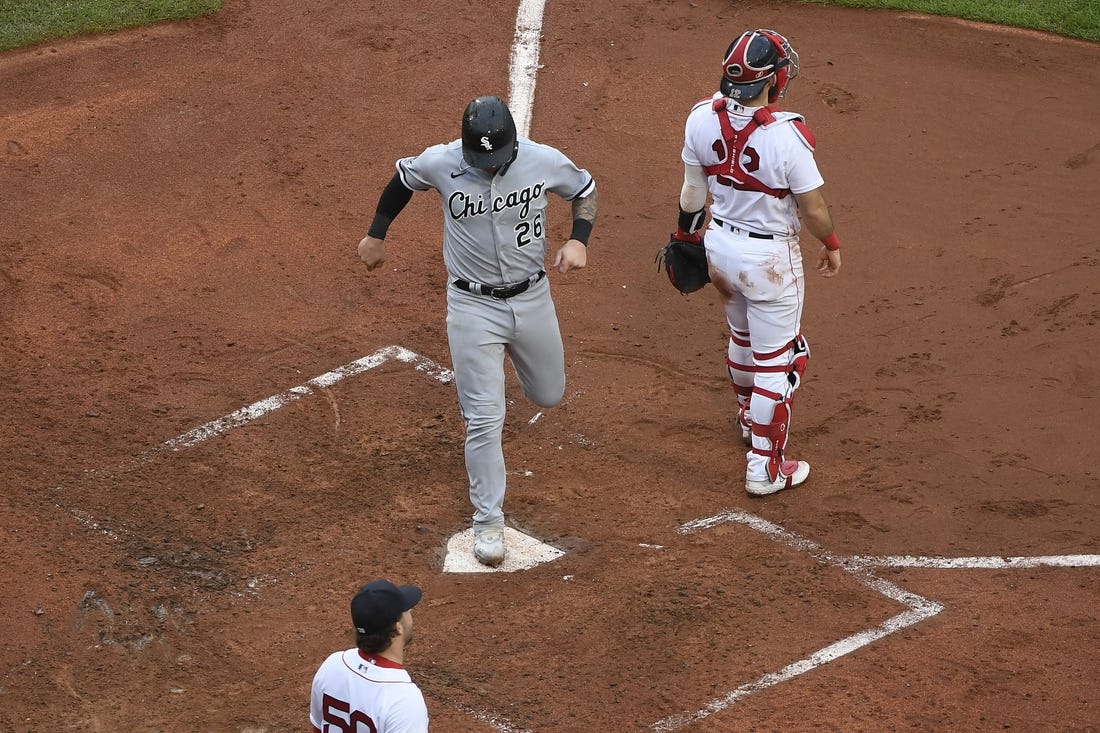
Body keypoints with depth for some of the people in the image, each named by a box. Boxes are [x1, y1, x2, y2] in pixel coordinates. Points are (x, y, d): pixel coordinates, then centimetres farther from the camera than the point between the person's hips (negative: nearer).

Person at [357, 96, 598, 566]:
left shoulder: (545, 162, -16)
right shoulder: (440, 164, -18)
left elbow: (585, 190, 4)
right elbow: (402, 179, 5)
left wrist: (579, 240, -12)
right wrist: (376, 235, 12)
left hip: (532, 298, 2)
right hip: (473, 306, -2)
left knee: (549, 395, 21)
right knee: (484, 420, -6)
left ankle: (515, 354, 55)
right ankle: (488, 521, 8)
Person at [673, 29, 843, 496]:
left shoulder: (701, 120, -13)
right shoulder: (786, 136, -29)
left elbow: (692, 191, 1)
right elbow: (813, 208, -18)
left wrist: (686, 236, 18)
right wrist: (831, 245, 1)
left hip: (720, 244, 6)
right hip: (769, 257, -6)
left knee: (743, 336, 30)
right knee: (777, 359, 8)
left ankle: (750, 418, 53)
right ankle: (764, 467, 14)